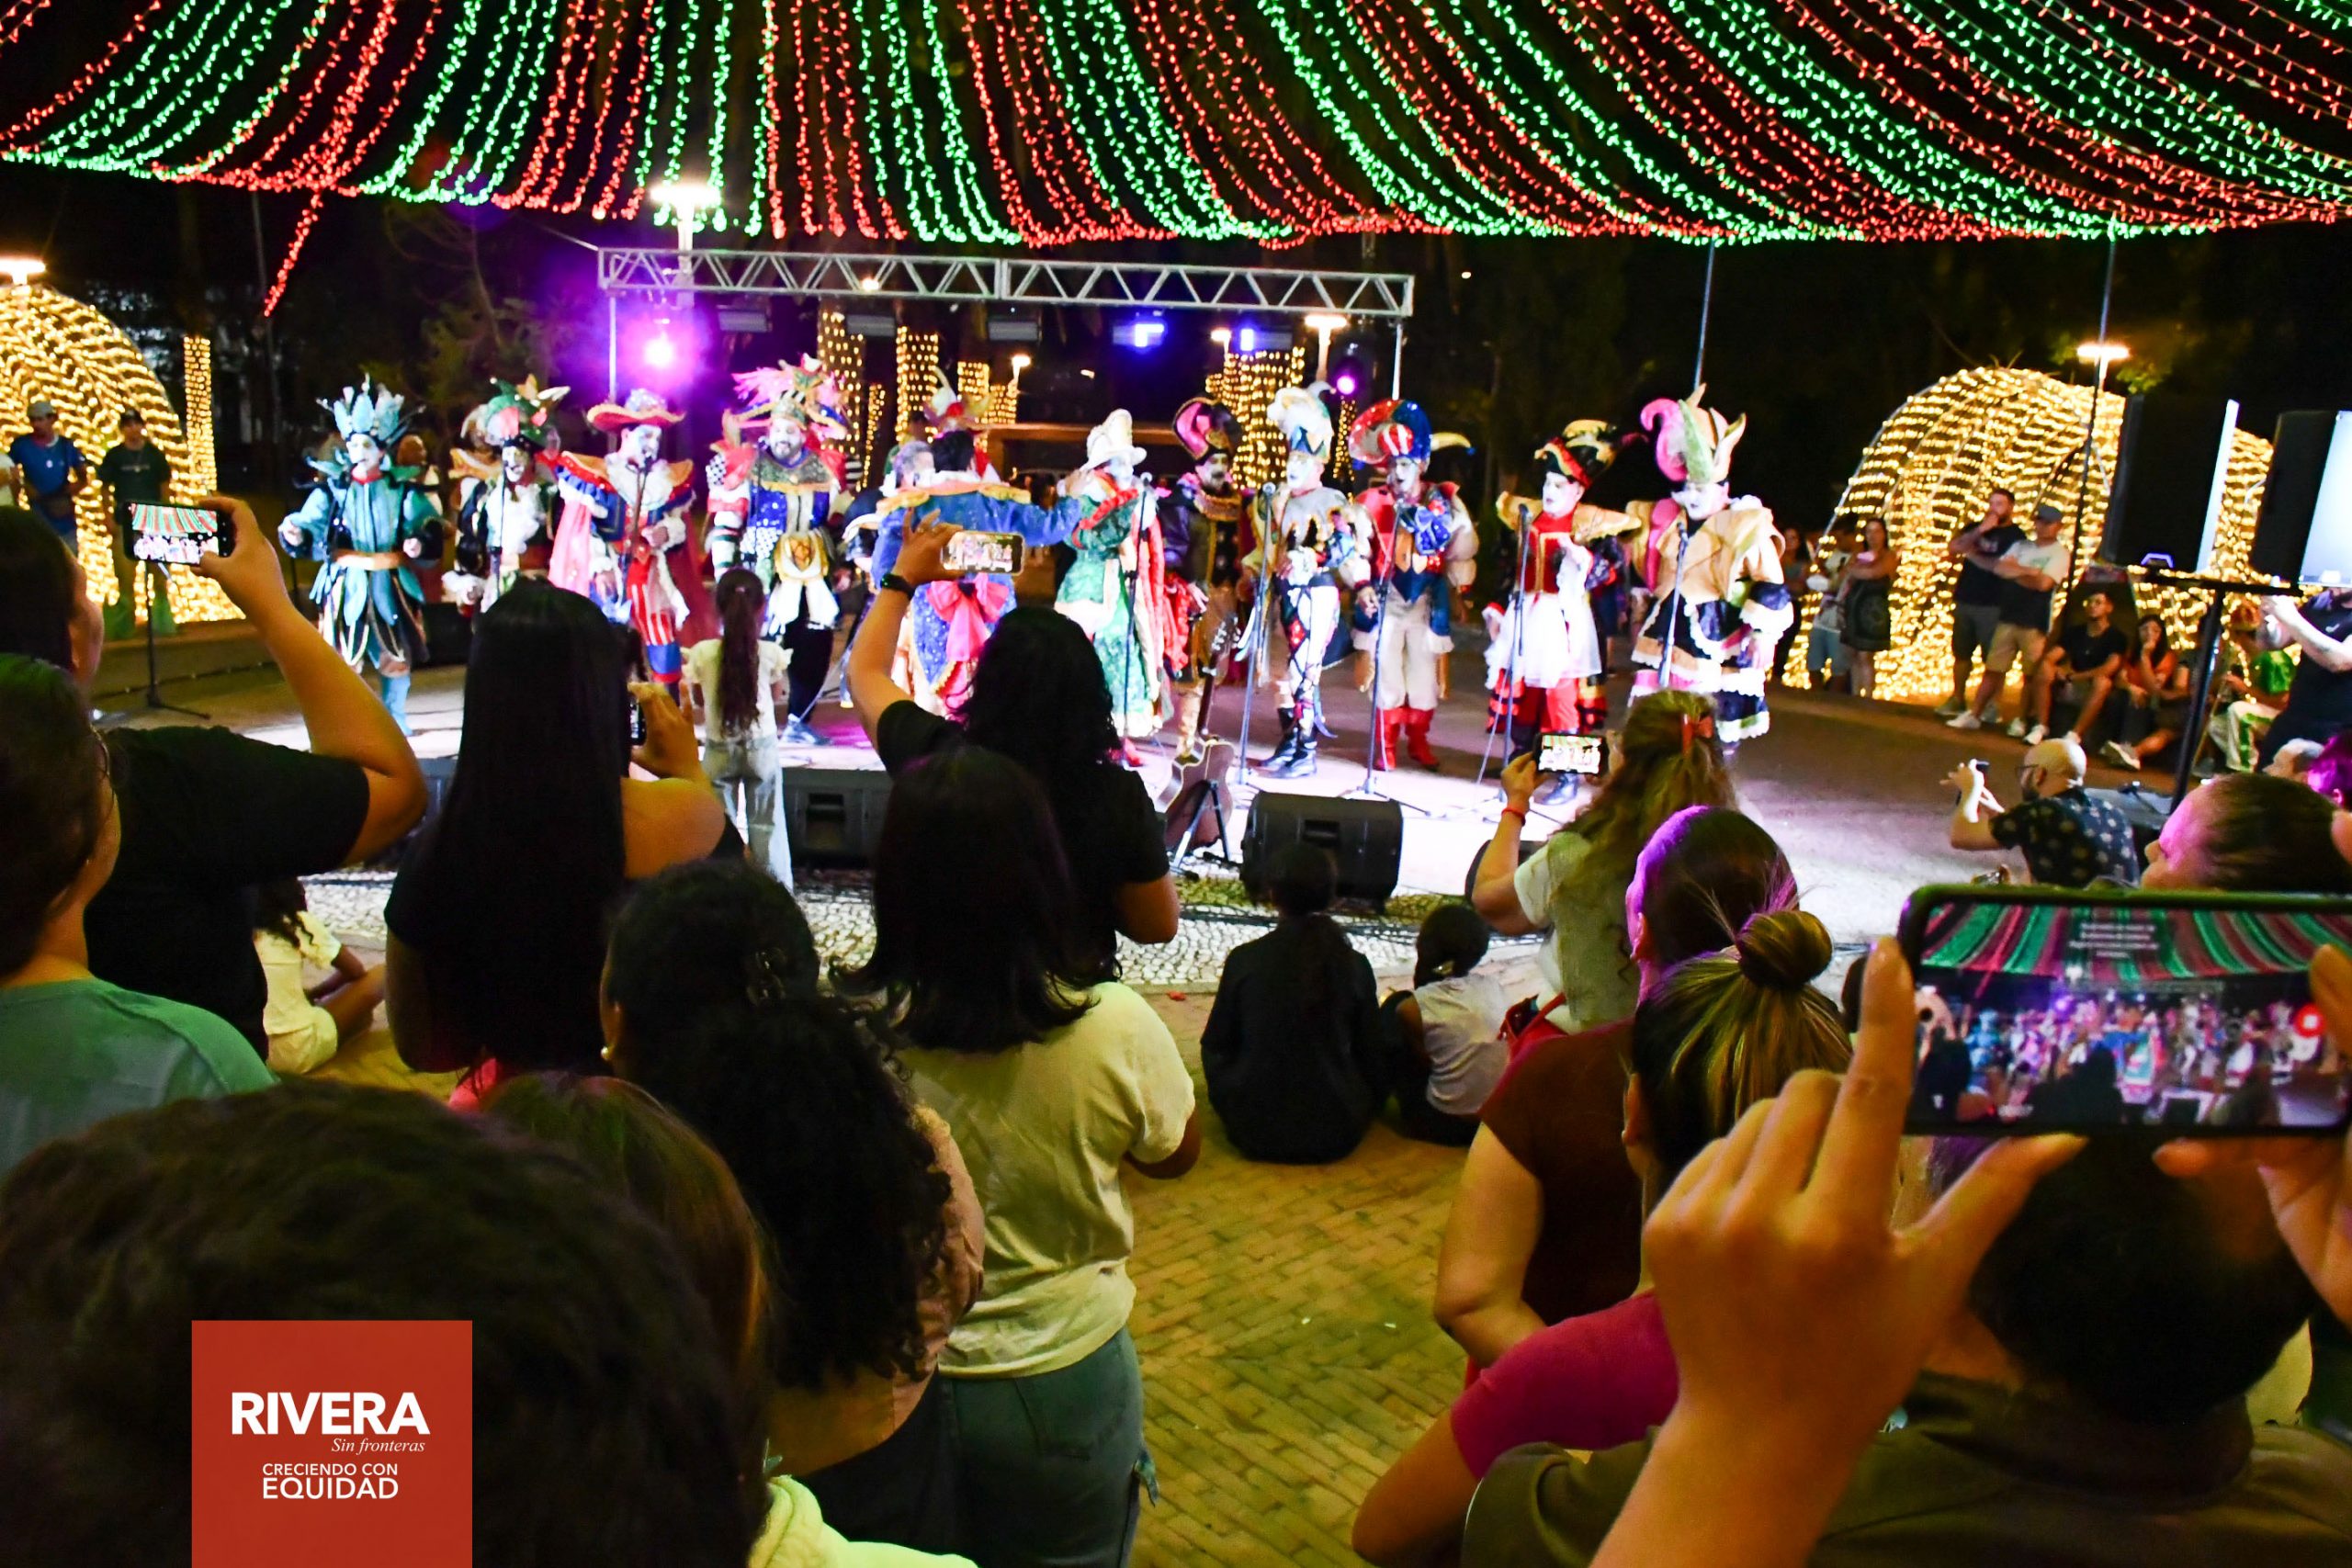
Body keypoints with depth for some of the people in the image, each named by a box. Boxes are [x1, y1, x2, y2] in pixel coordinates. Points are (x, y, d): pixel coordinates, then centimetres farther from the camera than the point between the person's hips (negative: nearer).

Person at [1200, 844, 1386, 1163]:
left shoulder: (1244, 960, -11)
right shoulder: (1355, 966, -9)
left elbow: (1216, 1044, 2)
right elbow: (1372, 1056, 2)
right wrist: (1367, 1107, 21)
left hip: (1254, 1130, -1)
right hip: (1337, 1136, 1)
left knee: (1215, 1051, 25)